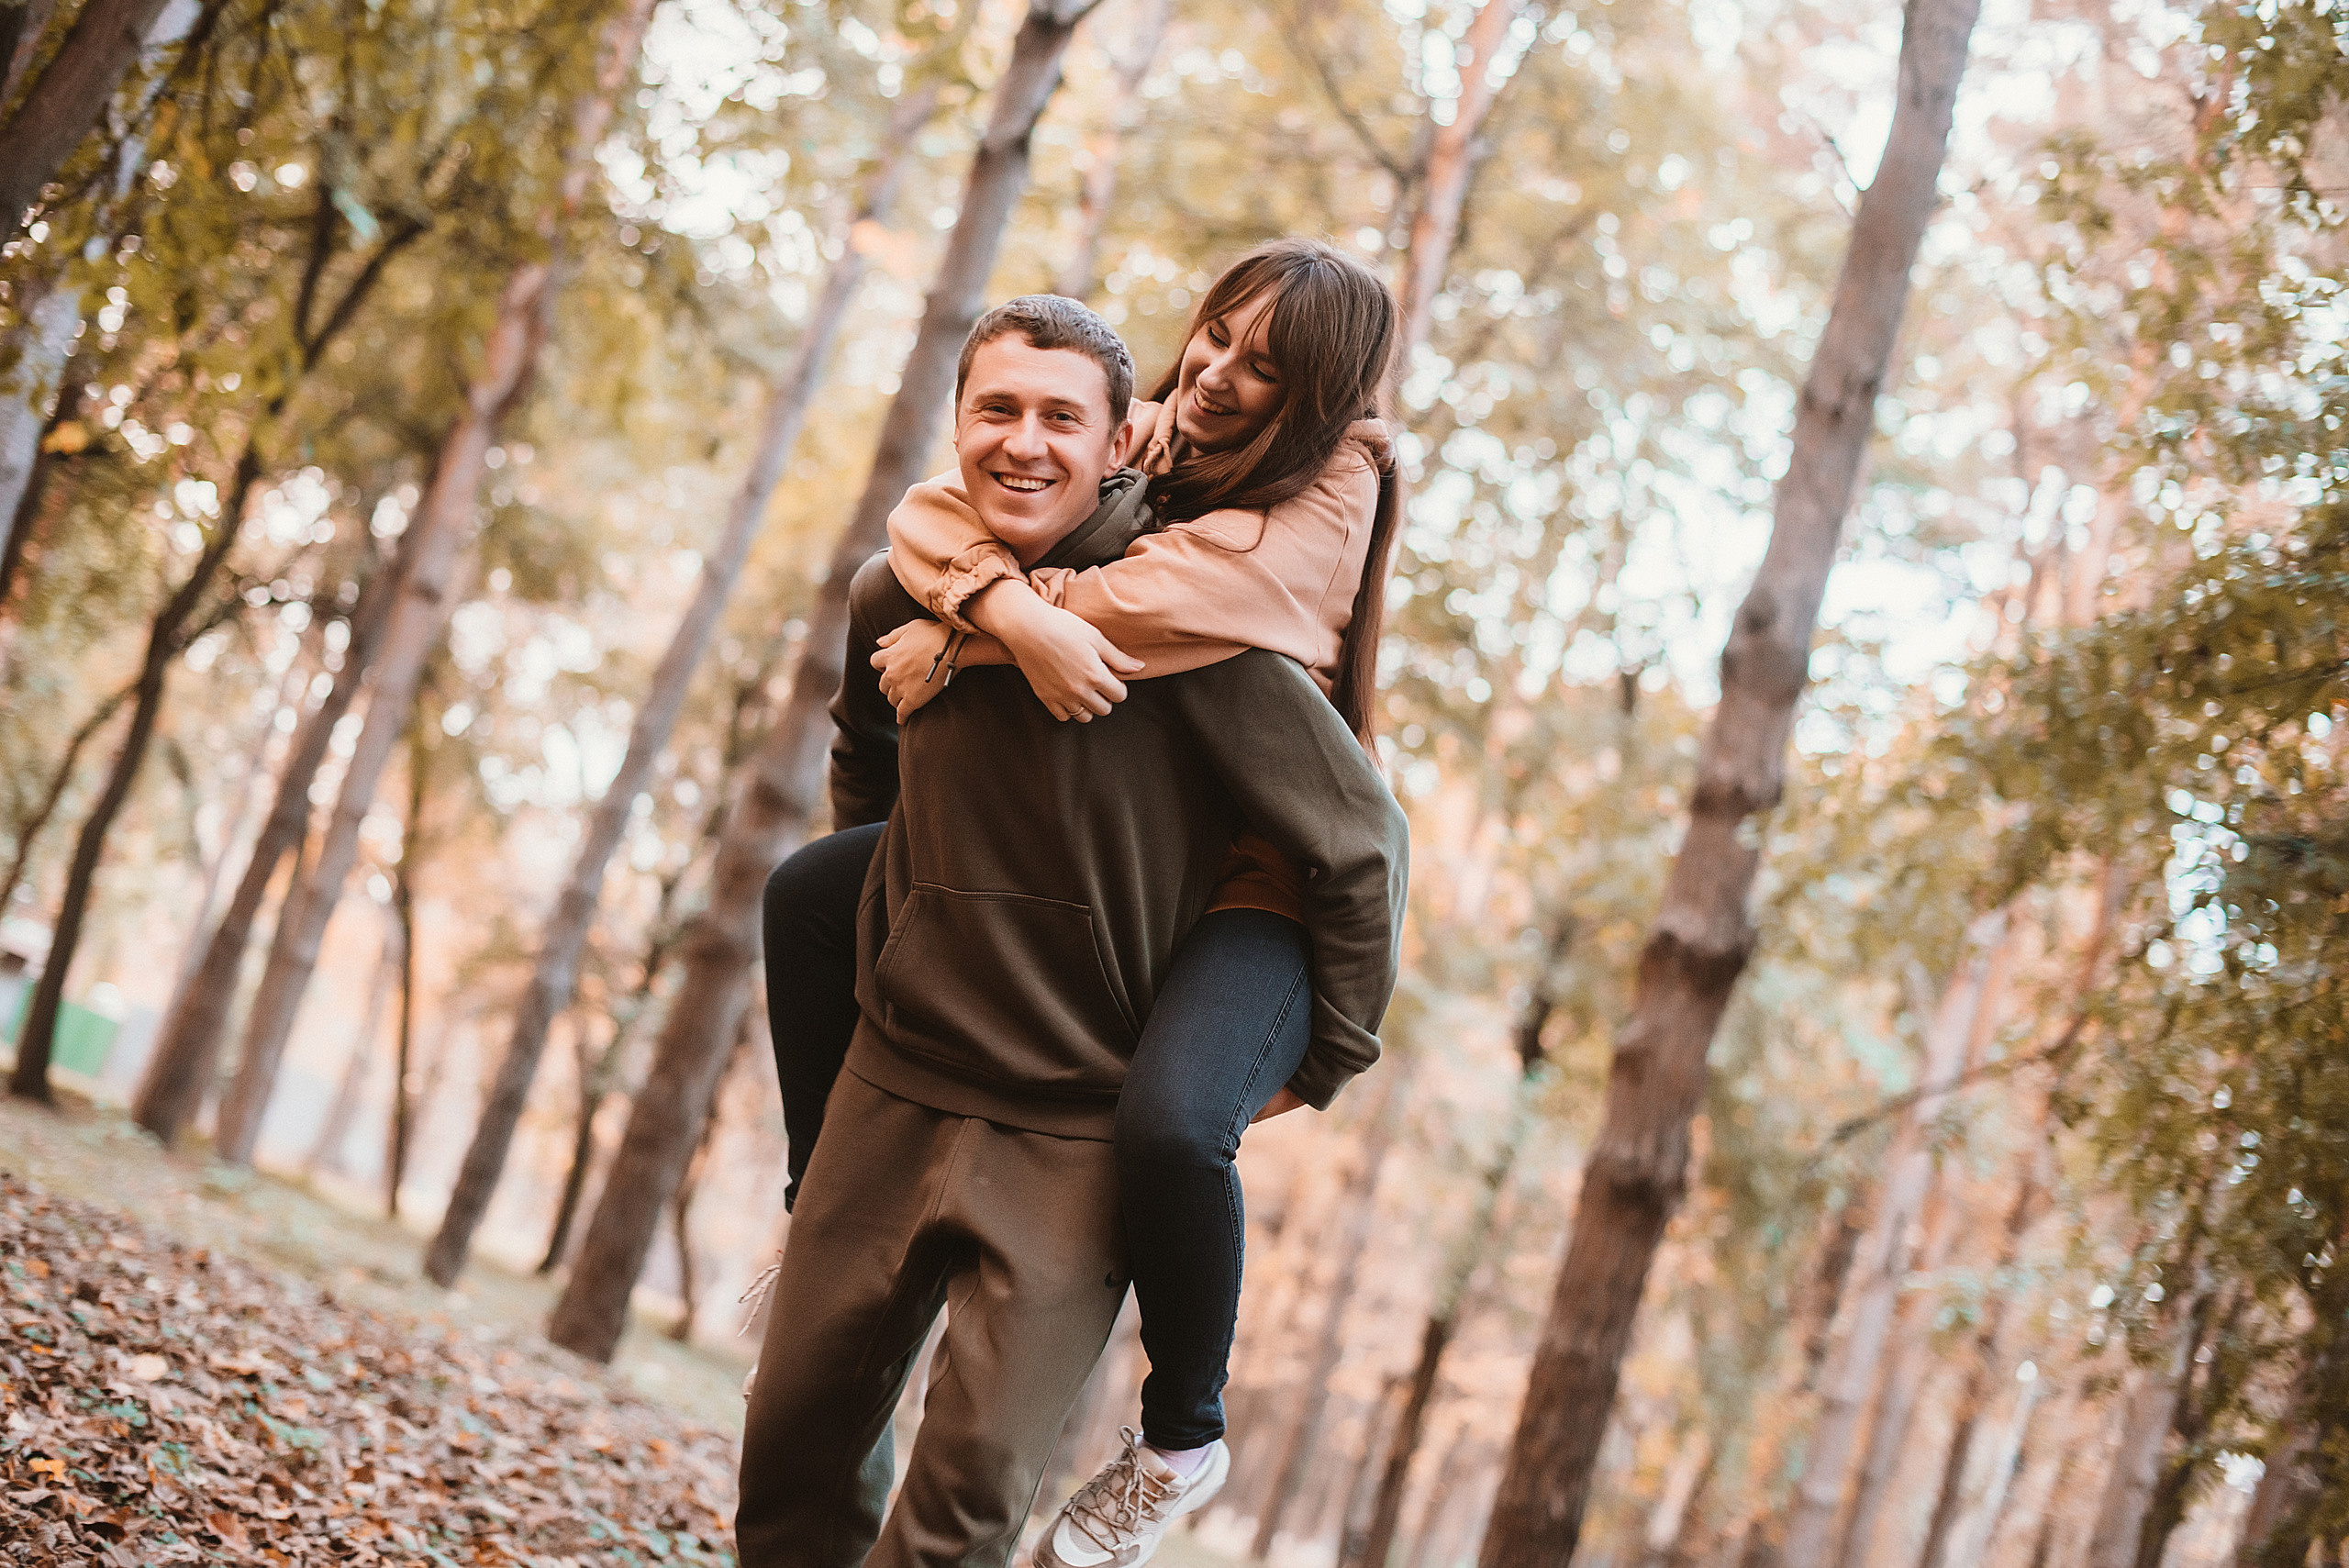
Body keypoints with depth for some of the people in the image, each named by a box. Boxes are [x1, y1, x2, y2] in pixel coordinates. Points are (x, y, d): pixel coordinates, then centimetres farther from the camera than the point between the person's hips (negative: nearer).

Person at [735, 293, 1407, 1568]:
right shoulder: (895, 601, -1)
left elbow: (1362, 843, -9)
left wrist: (1327, 1059, -2)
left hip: (1077, 1133, -5)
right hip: (891, 1088, 5)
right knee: (792, 1449, 11)